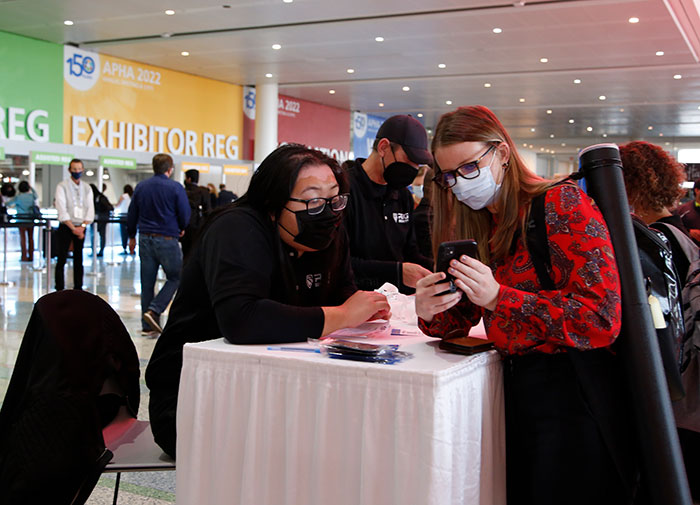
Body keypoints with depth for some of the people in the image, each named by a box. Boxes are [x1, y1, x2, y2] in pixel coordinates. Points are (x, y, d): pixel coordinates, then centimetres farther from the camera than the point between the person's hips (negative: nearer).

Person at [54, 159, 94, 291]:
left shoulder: (87, 188, 11)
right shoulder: (62, 186, -2)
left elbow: (90, 209, 5)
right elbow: (62, 210, -9)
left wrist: (83, 226, -9)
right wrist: (73, 228, -15)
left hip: (81, 228, 3)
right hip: (66, 227, -3)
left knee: (79, 261, 7)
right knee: (61, 260, -5)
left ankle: (78, 289, 13)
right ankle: (59, 289, 0)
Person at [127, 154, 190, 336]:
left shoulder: (140, 187, 7)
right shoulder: (176, 188, -7)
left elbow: (131, 214, 12)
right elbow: (185, 215, -5)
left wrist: (132, 236, 24)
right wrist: (181, 229, 17)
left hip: (145, 239, 5)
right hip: (167, 239, -5)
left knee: (147, 283, 8)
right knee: (174, 278, 7)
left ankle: (148, 326, 9)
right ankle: (154, 310, -10)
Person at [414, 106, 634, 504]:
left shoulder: (563, 203, -11)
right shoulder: (474, 226, 10)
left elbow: (602, 321, -20)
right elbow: (459, 322, 9)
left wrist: (498, 297, -26)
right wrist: (430, 314, -14)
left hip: (573, 395, -6)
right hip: (514, 393, 6)